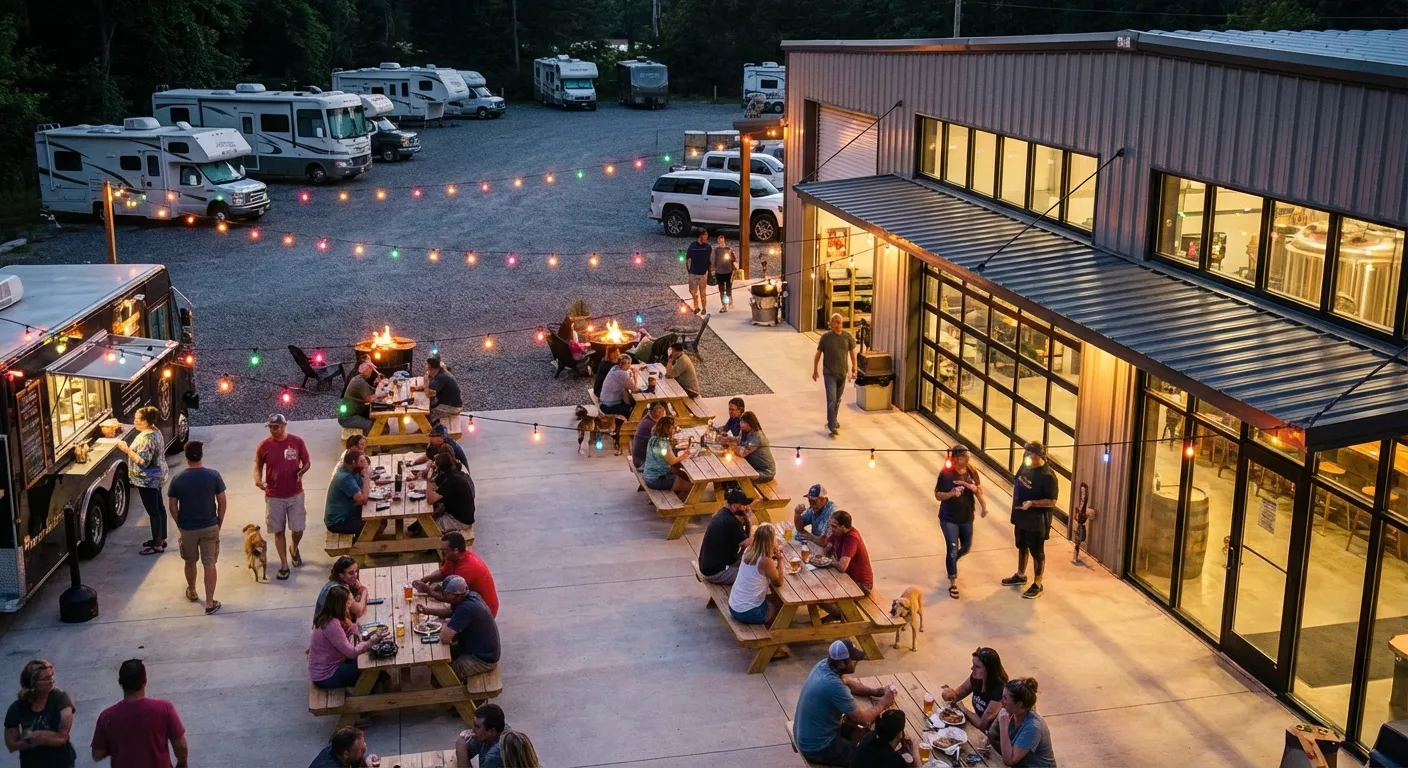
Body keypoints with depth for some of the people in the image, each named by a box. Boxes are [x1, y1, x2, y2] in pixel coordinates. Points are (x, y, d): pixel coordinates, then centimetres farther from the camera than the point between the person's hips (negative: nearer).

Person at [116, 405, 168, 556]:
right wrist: (130, 449, 16)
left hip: (148, 480, -11)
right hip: (156, 477, 11)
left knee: (153, 512, -1)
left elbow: (142, 461, -28)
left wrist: (127, 450, -25)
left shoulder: (147, 438, -26)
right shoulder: (155, 432, 6)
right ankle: (161, 539, 29)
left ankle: (158, 545, 7)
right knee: (159, 508, 18)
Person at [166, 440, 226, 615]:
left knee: (190, 562, 22)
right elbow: (222, 502, -6)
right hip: (210, 527, -1)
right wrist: (219, 522, 8)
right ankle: (210, 603, 6)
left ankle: (192, 592, 42)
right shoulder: (213, 475, -11)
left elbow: (173, 507, -3)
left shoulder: (178, 480, -10)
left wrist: (179, 525, 12)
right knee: (209, 564, 5)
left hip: (187, 528, 1)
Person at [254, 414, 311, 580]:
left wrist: (302, 470, -18)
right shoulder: (264, 446, -6)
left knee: (298, 529, 3)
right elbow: (258, 466, 5)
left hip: (295, 494, 0)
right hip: (274, 496, 0)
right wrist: (258, 480, -15)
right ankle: (284, 565, 18)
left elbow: (307, 462, 4)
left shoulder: (297, 441, -7)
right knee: (278, 531, 6)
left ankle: (294, 549, 37)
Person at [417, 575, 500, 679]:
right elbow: (448, 610, 14)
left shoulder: (465, 609, -32)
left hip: (482, 660, -10)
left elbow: (444, 638, -34)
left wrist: (446, 623, -12)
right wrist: (426, 609, -1)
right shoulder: (472, 596, -3)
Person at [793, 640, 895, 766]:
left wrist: (874, 691, 3)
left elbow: (848, 682, 16)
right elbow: (864, 719, -23)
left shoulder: (824, 665, -6)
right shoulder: (833, 685, -32)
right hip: (816, 748, -9)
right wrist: (883, 703, -7)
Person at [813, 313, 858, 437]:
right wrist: (815, 370, 4)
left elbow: (852, 353, 6)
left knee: (837, 399, 16)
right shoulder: (825, 337, -7)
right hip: (829, 373, -3)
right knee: (831, 399, -10)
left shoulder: (848, 337, -2)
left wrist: (853, 369, 4)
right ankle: (833, 426, -12)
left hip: (842, 373, 3)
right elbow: (818, 354, 1)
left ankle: (832, 420, 35)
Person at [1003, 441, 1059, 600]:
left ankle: (1037, 585, 17)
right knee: (1022, 547, 23)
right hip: (1021, 517, 8)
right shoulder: (1025, 467, 1)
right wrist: (1015, 499, -3)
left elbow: (1052, 501, -21)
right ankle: (1020, 576, 41)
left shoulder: (1047, 476, -22)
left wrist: (1031, 503, -28)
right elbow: (1016, 484, 16)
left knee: (1037, 552, 5)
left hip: (1036, 521, -8)